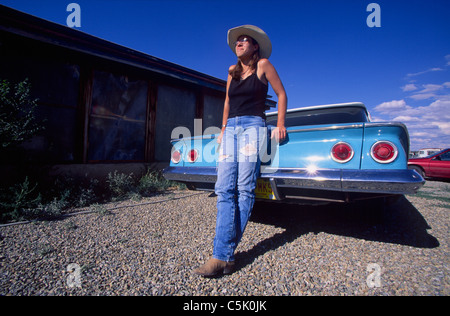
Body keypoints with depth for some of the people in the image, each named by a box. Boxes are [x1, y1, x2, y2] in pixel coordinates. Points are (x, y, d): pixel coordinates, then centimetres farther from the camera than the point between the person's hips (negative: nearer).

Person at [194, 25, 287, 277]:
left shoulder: (263, 65, 10)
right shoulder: (232, 72, 23)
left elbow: (281, 93, 9)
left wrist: (280, 125, 1)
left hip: (252, 126, -5)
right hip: (231, 130, 5)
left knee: (244, 190, -12)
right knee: (225, 190, -9)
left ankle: (226, 253, -5)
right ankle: (223, 256, -8)